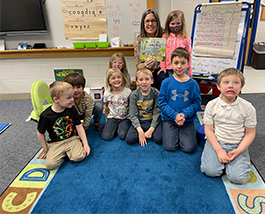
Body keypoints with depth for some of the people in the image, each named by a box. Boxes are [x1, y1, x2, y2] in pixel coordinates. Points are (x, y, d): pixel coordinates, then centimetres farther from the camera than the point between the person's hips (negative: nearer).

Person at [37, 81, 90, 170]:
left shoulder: (72, 109, -5)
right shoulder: (46, 115, -15)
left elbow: (79, 127, 0)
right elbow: (40, 133, 0)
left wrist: (85, 144, -6)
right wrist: (45, 150, 5)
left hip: (72, 139, 1)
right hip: (55, 143, -1)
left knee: (78, 157, -25)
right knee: (50, 164, -21)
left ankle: (67, 151, 7)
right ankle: (62, 153, 8)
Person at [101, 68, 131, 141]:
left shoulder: (128, 91, -12)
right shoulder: (107, 93, -5)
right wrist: (107, 119, 16)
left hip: (125, 118, -1)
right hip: (112, 118, 2)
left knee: (123, 136, -23)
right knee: (106, 137, -16)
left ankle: (121, 127, 10)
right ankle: (115, 127, 13)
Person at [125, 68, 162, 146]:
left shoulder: (156, 93, -9)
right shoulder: (134, 95, -6)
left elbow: (157, 113, -9)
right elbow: (133, 115, -8)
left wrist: (150, 130, -17)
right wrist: (140, 130, -19)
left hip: (153, 121, -1)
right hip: (139, 122, 1)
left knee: (159, 140, -24)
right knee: (129, 140, -18)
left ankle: (150, 132, 6)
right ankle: (142, 132, 8)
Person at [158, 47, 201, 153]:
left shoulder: (193, 84, -3)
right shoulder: (166, 82, -5)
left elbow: (197, 103, -1)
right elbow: (162, 102, -5)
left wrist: (184, 114, -17)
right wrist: (175, 115, -16)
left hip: (187, 120, 1)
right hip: (169, 119, 0)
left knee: (189, 148, -10)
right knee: (170, 147, -12)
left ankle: (181, 134, 20)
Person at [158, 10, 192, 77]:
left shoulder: (186, 38, 2)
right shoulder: (165, 37, 2)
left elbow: (188, 55, 6)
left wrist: (189, 71, 6)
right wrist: (163, 67, 2)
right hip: (169, 69, 0)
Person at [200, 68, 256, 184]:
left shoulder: (248, 108, -7)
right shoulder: (212, 105, -7)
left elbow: (250, 133, -1)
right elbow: (208, 130, -4)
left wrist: (238, 150, -15)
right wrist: (219, 150, -14)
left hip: (238, 145, 0)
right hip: (216, 143, 0)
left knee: (239, 178, -16)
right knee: (210, 171, -18)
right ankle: (221, 157, 13)